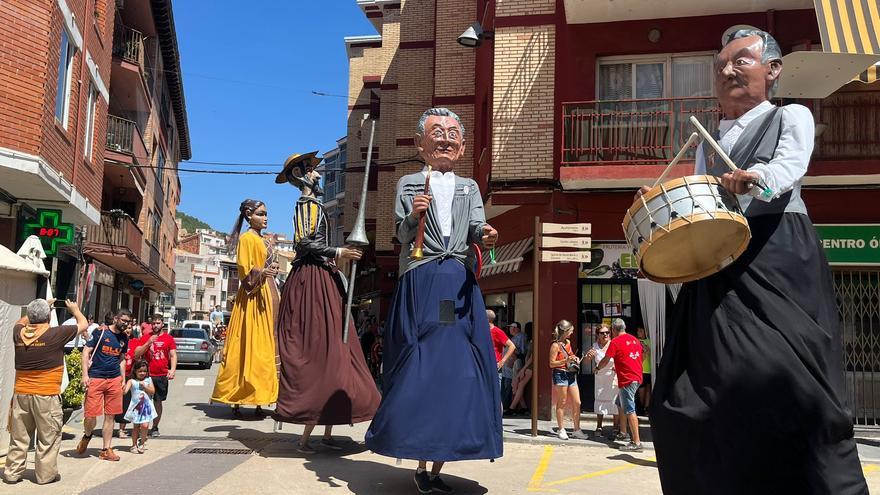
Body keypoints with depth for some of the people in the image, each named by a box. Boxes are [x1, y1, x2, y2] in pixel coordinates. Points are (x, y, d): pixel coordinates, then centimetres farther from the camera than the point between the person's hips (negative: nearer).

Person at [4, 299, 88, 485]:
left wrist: (44, 306, 32)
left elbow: (21, 321, 27)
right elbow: (83, 324, 2)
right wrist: (75, 309, 20)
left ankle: (12, 472, 19)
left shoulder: (19, 333, 1)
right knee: (48, 437, 6)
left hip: (21, 394, 5)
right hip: (46, 395, -5)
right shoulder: (55, 334, -12)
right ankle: (45, 474, 11)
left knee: (19, 436, 14)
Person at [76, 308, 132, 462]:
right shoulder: (100, 332, -5)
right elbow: (86, 351, -5)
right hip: (96, 378, -5)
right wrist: (85, 374, -13)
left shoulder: (124, 338, 12)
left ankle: (106, 450, 14)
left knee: (110, 416, 6)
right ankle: (87, 436, 26)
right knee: (91, 415, -6)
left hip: (115, 380, 5)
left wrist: (123, 379, 14)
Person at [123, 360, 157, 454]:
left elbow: (152, 391, -2)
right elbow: (125, 391, -14)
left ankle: (142, 443, 11)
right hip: (136, 407, -1)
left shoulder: (148, 380, 6)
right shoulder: (132, 381, -1)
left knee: (145, 425, -10)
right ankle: (134, 445, 22)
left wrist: (144, 386, -12)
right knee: (135, 427, 7)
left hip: (146, 406, 1)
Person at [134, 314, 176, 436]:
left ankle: (155, 427, 16)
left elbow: (173, 355, 3)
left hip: (162, 376, 0)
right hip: (146, 375, 0)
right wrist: (148, 343, -13)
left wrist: (172, 369, -12)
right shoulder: (145, 338, 7)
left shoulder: (169, 339, 6)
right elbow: (136, 354, 0)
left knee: (158, 401, 7)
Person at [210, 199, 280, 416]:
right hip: (253, 297, -9)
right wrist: (262, 273, -30)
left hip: (267, 295, 9)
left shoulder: (262, 240, 20)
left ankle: (258, 401, 7)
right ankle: (236, 402, -7)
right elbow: (245, 271, -13)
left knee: (264, 347, 5)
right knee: (248, 347, -10)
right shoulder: (247, 238, -5)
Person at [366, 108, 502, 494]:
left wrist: (485, 236, -20)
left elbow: (476, 228, 3)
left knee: (459, 371, -1)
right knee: (418, 370, -4)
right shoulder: (409, 184, 12)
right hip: (420, 283, -2)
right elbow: (401, 236, 3)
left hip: (460, 285, 3)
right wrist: (413, 216, -17)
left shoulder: (469, 188, 18)